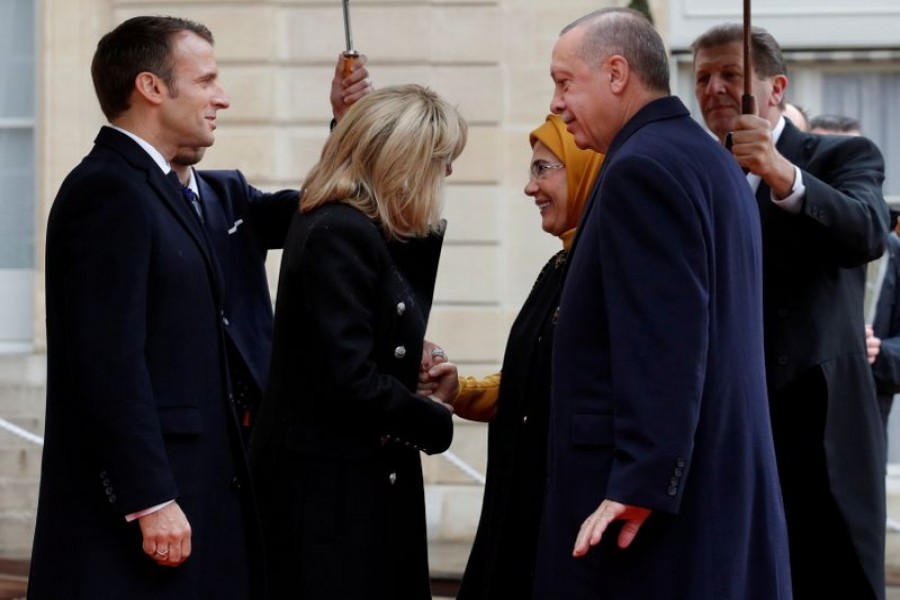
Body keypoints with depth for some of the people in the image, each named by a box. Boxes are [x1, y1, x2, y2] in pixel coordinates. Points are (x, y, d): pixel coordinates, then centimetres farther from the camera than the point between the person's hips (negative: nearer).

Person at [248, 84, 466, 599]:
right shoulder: (338, 235, -18)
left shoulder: (356, 227, 11)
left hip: (358, 476, 10)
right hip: (328, 483, -10)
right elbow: (352, 378, -23)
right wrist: (437, 421, -9)